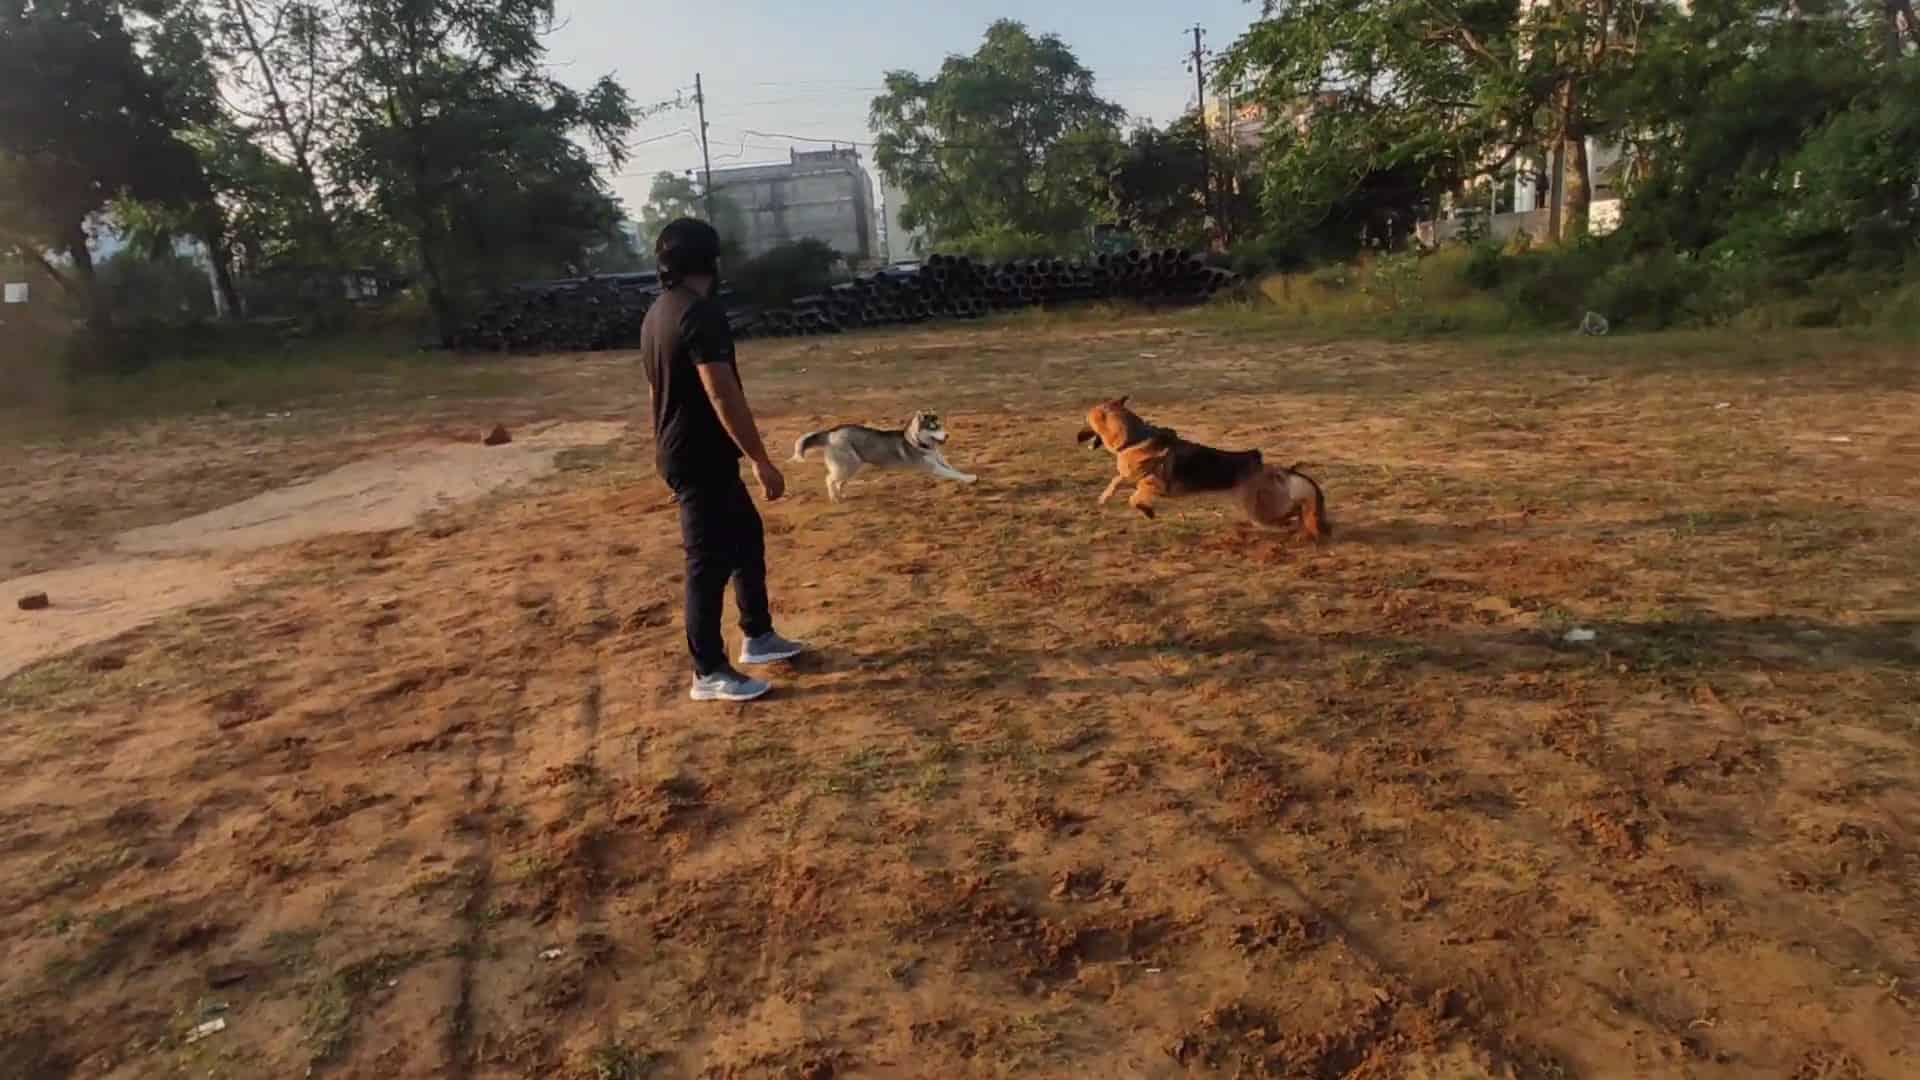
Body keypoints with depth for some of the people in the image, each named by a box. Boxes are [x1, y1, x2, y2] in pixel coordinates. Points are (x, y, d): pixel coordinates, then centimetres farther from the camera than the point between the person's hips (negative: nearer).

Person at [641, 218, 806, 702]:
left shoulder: (658, 313, 12)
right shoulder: (700, 313, -20)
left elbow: (656, 389, 19)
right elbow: (723, 394, -25)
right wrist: (761, 461, -22)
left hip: (683, 454, 10)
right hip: (702, 459, -10)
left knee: (747, 538, 20)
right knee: (710, 561, -2)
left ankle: (759, 637, 32)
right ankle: (709, 674, 8)